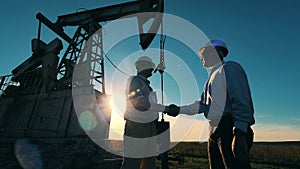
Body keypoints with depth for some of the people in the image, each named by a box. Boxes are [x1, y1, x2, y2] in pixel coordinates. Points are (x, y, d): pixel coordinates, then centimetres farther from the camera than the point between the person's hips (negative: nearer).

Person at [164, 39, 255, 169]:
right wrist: (179, 109, 8)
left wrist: (240, 132, -21)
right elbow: (202, 105, 17)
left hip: (230, 130, -9)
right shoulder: (212, 78, 24)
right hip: (215, 134, 9)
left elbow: (241, 101, -13)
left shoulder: (230, 68, -2)